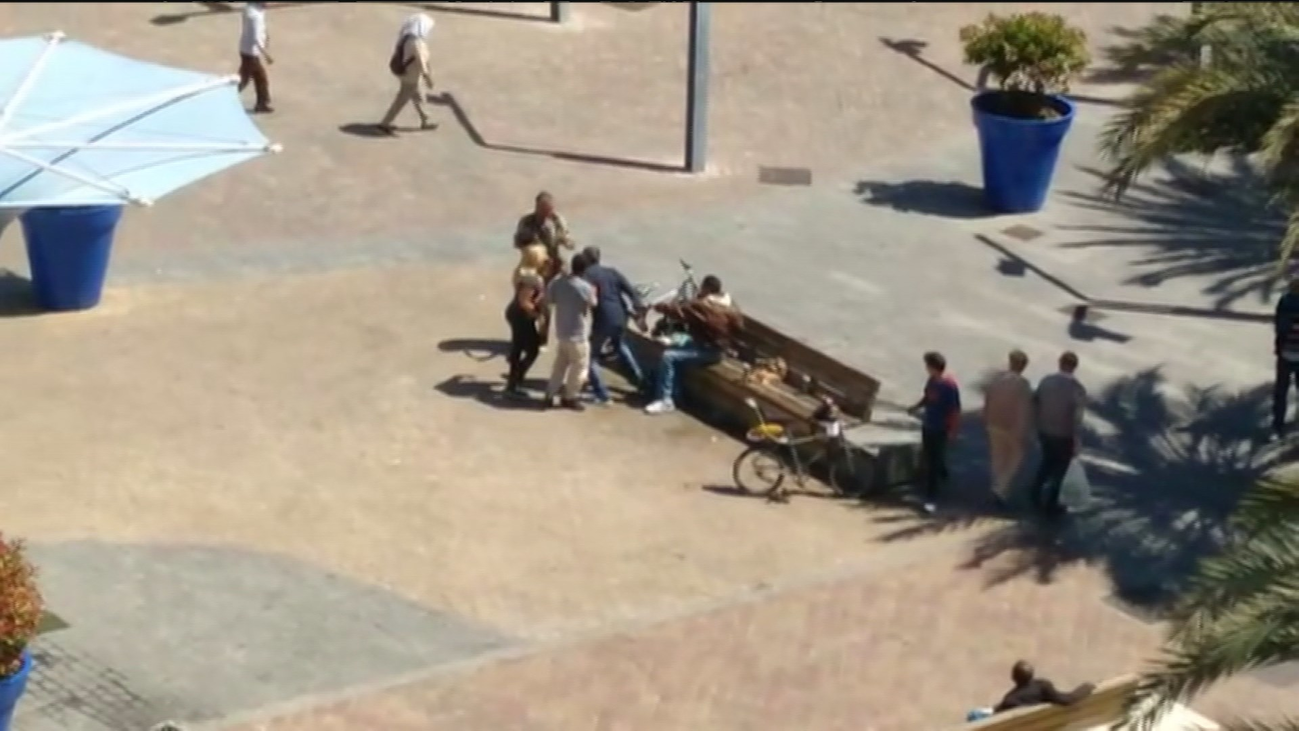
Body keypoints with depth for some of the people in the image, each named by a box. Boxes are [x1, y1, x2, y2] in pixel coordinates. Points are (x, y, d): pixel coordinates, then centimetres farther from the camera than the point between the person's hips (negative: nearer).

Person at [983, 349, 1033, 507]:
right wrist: (1023, 433, -13)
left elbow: (987, 401, 3)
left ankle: (998, 490, 30)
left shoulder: (996, 378, -5)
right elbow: (1024, 410, -20)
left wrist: (987, 421, 16)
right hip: (1013, 427, -5)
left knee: (998, 457, 19)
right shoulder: (1022, 384, -22)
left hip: (995, 425, 5)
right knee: (1015, 458, 14)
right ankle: (1001, 489, 5)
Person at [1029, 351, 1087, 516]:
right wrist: (1077, 443, -12)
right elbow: (1077, 419, -22)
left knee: (1048, 462, 29)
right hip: (1064, 436, -4)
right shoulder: (1077, 389, -23)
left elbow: (1035, 405, 1)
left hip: (1044, 432, 4)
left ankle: (1036, 495, 39)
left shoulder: (1045, 381, -9)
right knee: (1059, 469, 16)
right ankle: (1050, 504, 29)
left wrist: (1038, 425, 16)